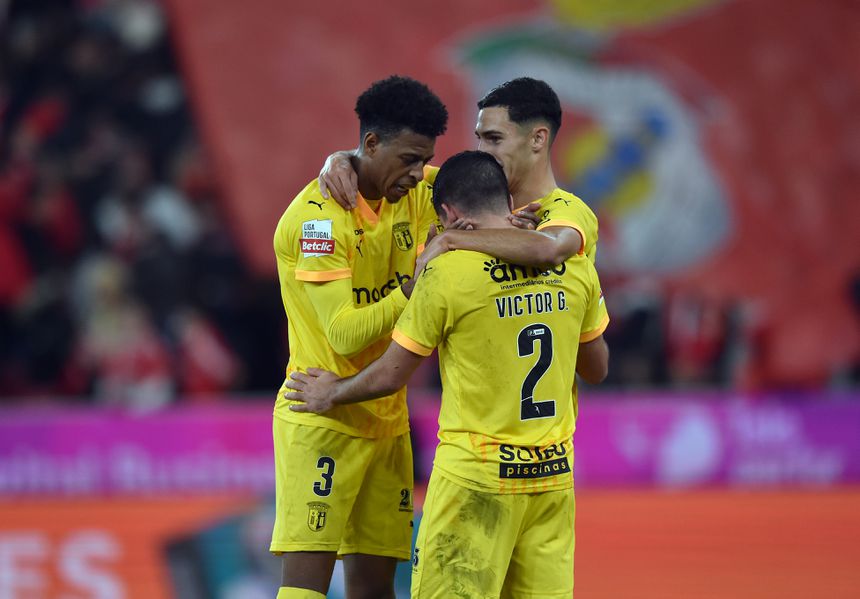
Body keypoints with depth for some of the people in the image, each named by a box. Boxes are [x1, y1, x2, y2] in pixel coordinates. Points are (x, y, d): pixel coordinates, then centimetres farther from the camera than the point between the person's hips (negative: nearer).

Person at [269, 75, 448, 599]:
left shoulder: (413, 194, 2)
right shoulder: (318, 216, -18)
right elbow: (344, 334, -22)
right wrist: (415, 287, -29)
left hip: (386, 419, 7)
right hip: (321, 420, -7)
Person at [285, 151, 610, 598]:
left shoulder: (447, 272, -11)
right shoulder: (575, 265, 3)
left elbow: (390, 376, -1)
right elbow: (597, 369, 16)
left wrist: (332, 395, 19)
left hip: (476, 476, -5)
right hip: (554, 475, 5)